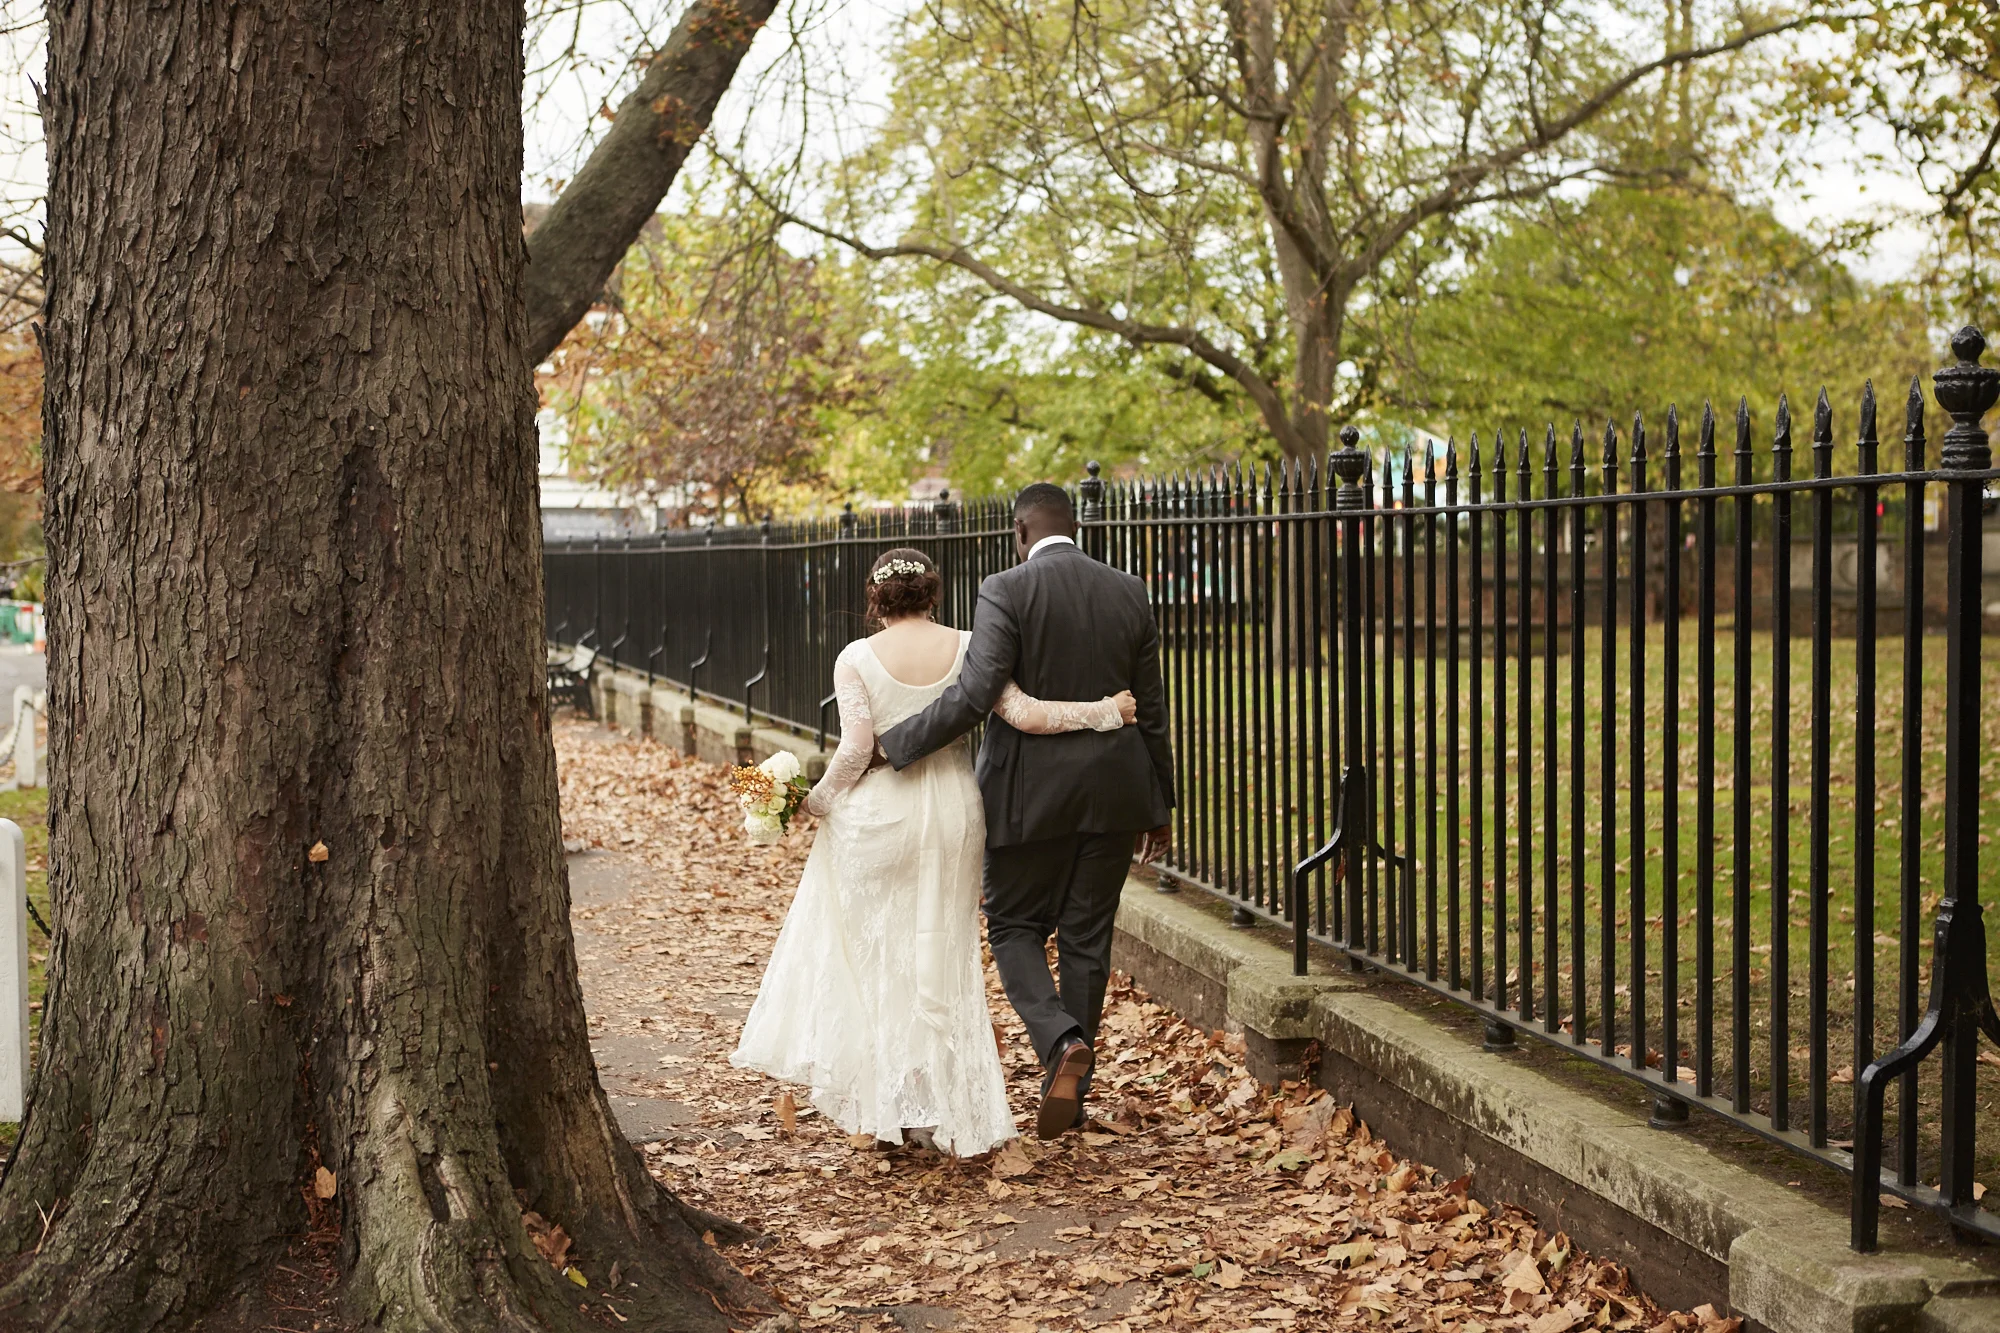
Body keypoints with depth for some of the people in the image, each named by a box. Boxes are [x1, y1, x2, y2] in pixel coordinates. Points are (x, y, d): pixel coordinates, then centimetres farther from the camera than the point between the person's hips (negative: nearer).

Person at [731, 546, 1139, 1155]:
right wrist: (1104, 712, 2)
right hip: (952, 811, 2)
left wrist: (818, 800, 2)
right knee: (944, 959, 12)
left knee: (870, 953, 12)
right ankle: (952, 1114, 16)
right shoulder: (967, 648, -3)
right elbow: (1027, 715, -9)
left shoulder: (857, 658, -8)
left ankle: (882, 1103, 14)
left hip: (878, 815, -2)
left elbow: (855, 749, -14)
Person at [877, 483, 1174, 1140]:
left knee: (1015, 926, 11)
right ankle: (1070, 1092, 19)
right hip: (1115, 789, 4)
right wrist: (1158, 804, 17)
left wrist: (889, 744, -11)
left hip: (1033, 790, -4)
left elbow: (973, 695, -20)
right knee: (1087, 936, 12)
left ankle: (1062, 1042, -14)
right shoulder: (1129, 593, 5)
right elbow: (1151, 709, 8)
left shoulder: (1005, 591, -11)